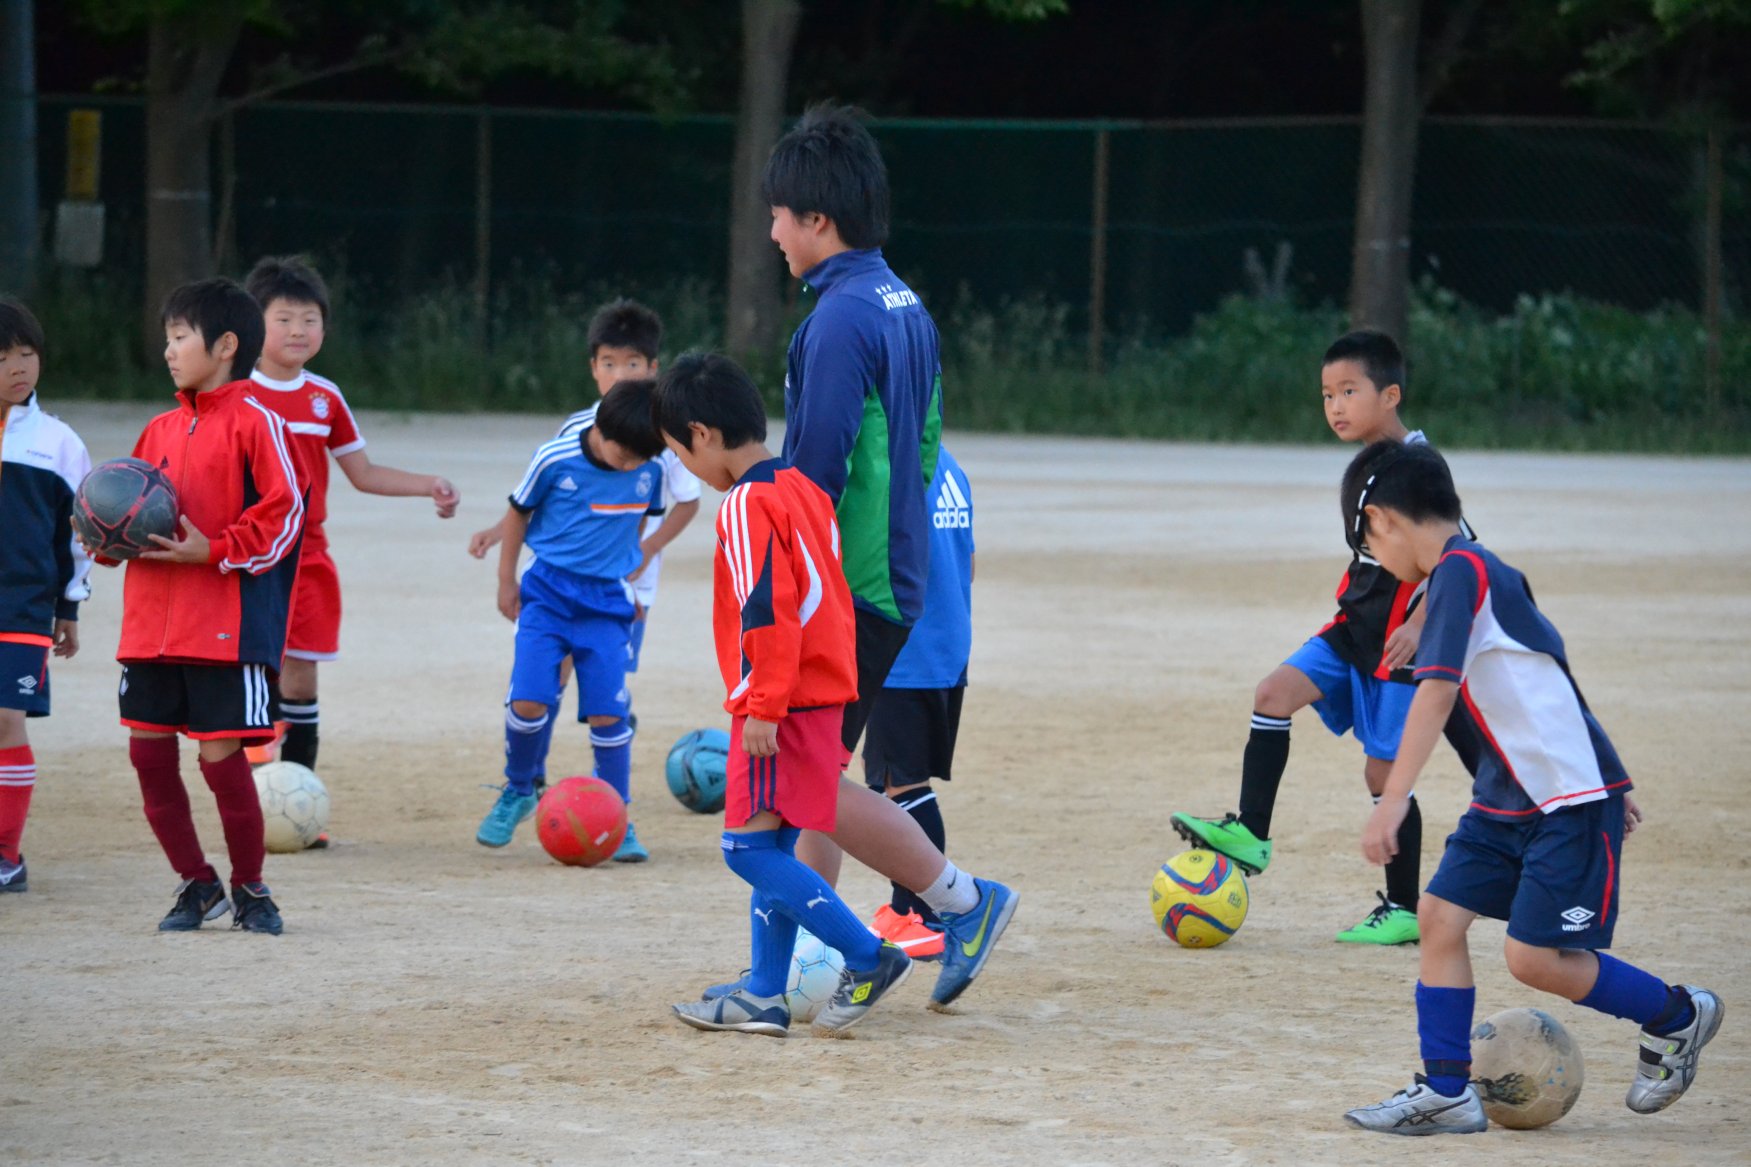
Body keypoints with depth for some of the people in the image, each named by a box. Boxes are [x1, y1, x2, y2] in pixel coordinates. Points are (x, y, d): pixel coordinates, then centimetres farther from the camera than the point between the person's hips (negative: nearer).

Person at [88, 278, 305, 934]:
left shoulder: (254, 421, -7)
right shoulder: (161, 431, 15)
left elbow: (284, 510, -11)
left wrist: (213, 551, -18)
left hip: (227, 626, -7)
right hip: (152, 623, 7)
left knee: (222, 756, -5)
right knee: (149, 752, 5)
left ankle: (249, 890, 13)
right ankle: (196, 885, 20)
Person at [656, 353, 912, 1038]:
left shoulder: (748, 505, -15)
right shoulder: (803, 491, 14)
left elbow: (766, 609, -23)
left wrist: (762, 707, -21)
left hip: (779, 706, -10)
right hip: (824, 694, 10)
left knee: (748, 847, -10)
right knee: (773, 851, 12)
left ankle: (871, 960, -11)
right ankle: (763, 997, 14)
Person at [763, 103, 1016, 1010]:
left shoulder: (841, 318, -17)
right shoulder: (907, 309, 13)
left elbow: (816, 469, -20)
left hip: (848, 587, -10)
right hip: (893, 578, 10)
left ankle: (962, 900, -2)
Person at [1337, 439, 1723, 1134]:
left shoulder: (1459, 572, -17)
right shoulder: (1479, 571, 14)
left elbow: (1436, 691, -27)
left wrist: (1392, 803, -32)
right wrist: (1601, 780, 30)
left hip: (1572, 799, -10)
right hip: (1511, 795, 10)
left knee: (1533, 958, -10)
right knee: (1440, 915, 1)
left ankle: (1677, 1017, 12)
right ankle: (1446, 1091, 5)